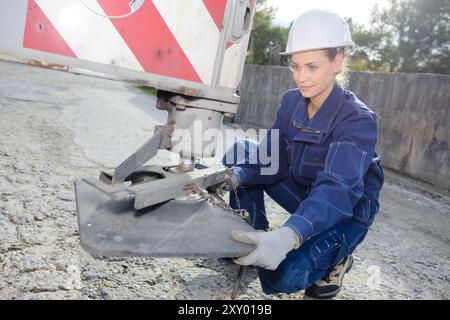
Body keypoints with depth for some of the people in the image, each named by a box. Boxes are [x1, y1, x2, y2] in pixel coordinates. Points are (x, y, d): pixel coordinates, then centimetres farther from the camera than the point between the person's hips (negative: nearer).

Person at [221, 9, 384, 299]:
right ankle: (252, 238, 2)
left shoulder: (358, 120, -28)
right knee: (241, 151, -10)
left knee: (281, 275, -28)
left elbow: (337, 189, -42)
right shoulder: (291, 101, -9)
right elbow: (272, 160, -9)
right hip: (303, 195, 6)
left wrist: (288, 236, -60)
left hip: (346, 213, -6)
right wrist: (232, 177, -31)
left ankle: (335, 259, 6)